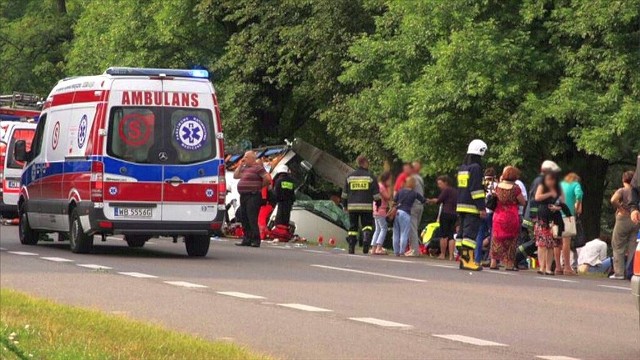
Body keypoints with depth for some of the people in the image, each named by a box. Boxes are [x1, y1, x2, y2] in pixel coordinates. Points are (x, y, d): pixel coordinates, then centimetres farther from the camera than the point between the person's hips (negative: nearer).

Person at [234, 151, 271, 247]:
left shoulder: (258, 168, -9)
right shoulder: (245, 168, 17)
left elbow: (267, 178, -16)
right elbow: (235, 176, 17)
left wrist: (261, 186, -3)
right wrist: (240, 165, 11)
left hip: (253, 196, -9)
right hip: (243, 196, 9)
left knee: (252, 219, -11)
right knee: (244, 219, 11)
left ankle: (255, 240, -11)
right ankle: (247, 239, 17)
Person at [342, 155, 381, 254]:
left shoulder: (350, 176, 7)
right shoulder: (370, 177, 0)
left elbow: (344, 193, 11)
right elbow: (376, 193, 0)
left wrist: (345, 205, 20)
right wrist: (378, 204, 12)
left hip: (352, 206, 2)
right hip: (366, 206, -2)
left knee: (353, 227, 8)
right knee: (367, 225, 7)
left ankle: (351, 248, 3)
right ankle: (366, 240, -19)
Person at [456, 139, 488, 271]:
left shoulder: (461, 168, 16)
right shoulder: (475, 168, -11)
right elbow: (476, 189, -16)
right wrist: (482, 208, -16)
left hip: (461, 205, 8)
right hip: (472, 207, -8)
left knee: (462, 232, 11)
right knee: (470, 233, -10)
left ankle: (462, 258, 12)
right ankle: (467, 260, -15)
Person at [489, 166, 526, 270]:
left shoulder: (498, 186, -1)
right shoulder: (515, 188, -13)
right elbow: (522, 202, -5)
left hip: (498, 216, 4)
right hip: (511, 216, -3)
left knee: (497, 240, 12)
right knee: (510, 240, 5)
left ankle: (493, 262, 10)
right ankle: (509, 264, 4)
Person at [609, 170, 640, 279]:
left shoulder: (622, 191, -8)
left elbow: (613, 200, -27)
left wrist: (620, 208, -13)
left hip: (623, 218, -4)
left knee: (618, 246, 5)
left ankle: (619, 272, 1)